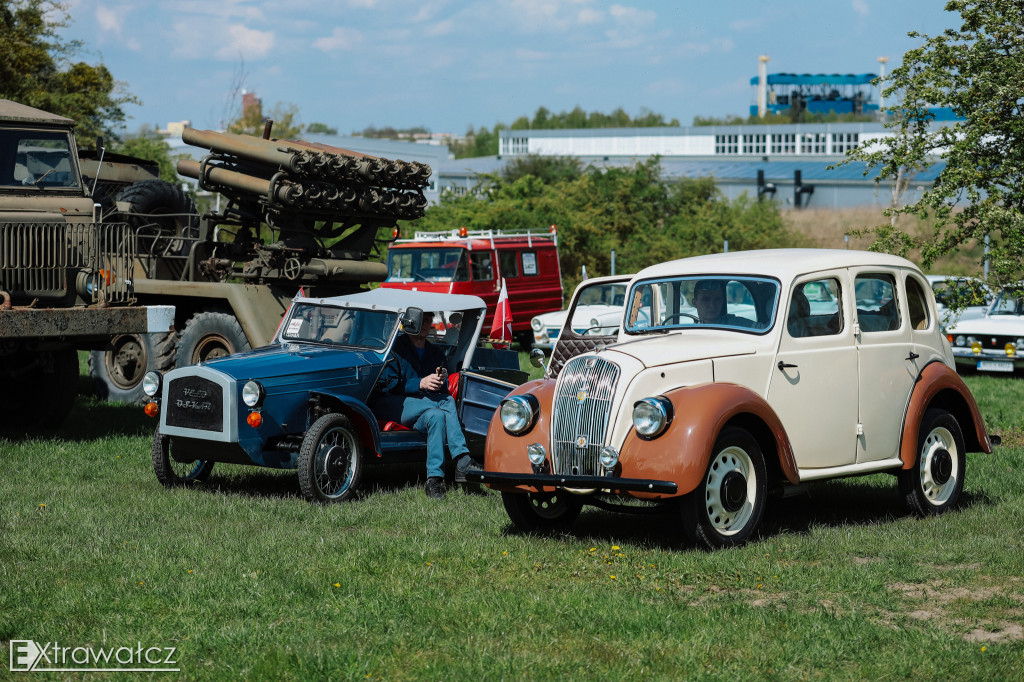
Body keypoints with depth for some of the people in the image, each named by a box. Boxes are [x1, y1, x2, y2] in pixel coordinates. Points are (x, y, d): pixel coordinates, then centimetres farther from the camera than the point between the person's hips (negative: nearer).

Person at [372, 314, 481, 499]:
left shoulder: (436, 353, 21)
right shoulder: (395, 347, 4)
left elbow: (443, 391, 14)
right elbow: (387, 385, -8)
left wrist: (442, 381, -11)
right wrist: (420, 384, -21)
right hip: (390, 405, -5)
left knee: (436, 416, -34)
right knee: (447, 402, -30)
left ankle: (434, 479, -44)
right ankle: (462, 460, -39)